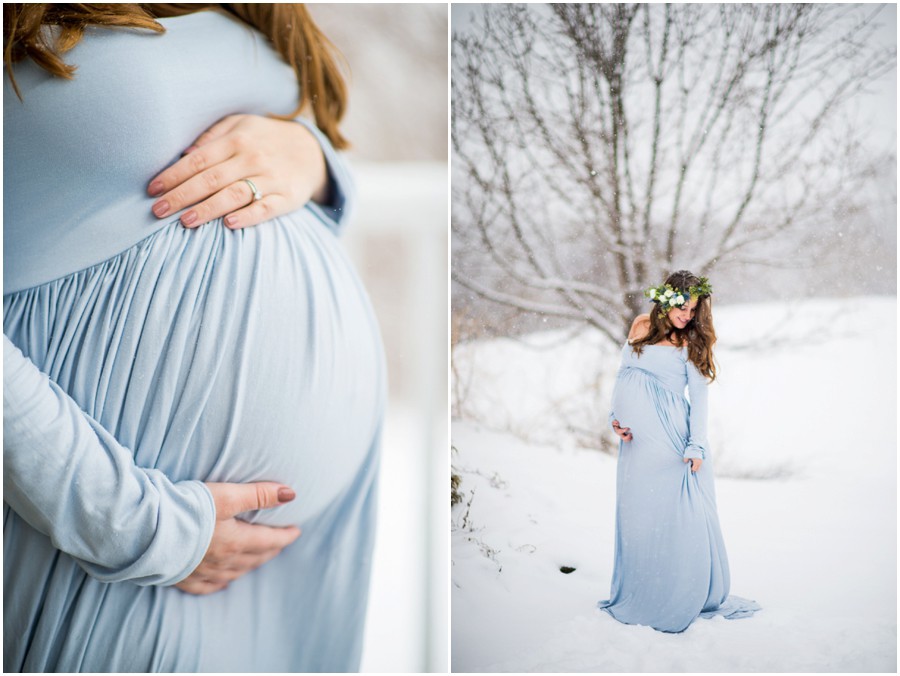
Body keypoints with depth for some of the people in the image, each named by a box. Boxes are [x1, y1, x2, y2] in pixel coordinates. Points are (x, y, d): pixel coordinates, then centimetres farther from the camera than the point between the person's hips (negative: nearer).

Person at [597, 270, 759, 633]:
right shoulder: (642, 327, 11)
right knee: (639, 516, 7)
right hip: (638, 439, 3)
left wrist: (696, 446, -11)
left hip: (673, 437, -3)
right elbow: (622, 375, 15)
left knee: (684, 517, -4)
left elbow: (699, 395, -2)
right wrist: (617, 417, 1)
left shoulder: (690, 341, 2)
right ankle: (636, 599, 19)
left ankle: (686, 599, 8)